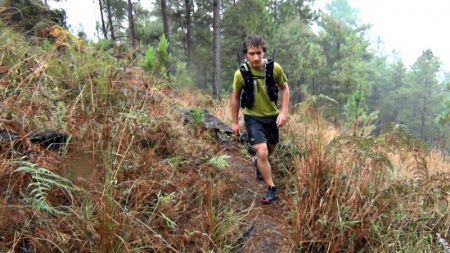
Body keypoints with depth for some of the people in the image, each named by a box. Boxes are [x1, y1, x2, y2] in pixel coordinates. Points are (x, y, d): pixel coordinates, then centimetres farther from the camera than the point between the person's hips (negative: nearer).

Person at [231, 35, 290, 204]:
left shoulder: (275, 68, -17)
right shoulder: (240, 74, -19)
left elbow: (284, 88, -1)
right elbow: (235, 97, -3)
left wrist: (283, 112, -11)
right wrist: (235, 122, 2)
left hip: (272, 116, 3)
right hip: (253, 117, -3)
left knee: (272, 147, 22)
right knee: (262, 152, -16)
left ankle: (257, 162, 55)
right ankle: (271, 188, 3)